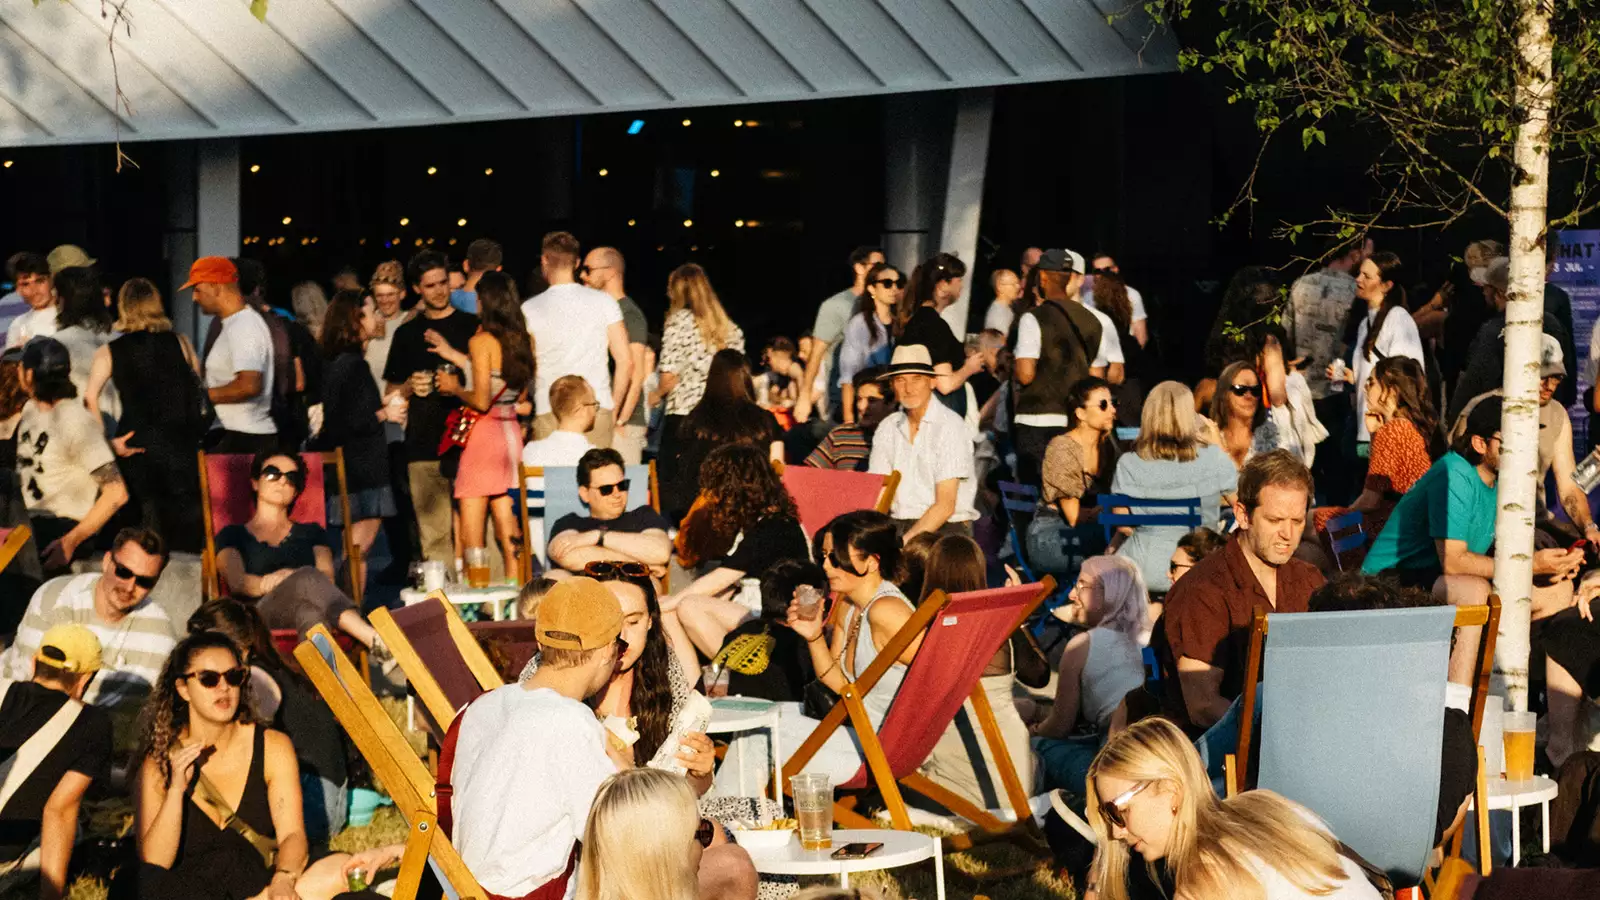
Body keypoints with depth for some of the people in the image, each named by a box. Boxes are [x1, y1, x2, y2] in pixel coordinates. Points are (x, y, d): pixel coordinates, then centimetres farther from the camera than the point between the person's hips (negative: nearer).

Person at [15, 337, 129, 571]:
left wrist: (70, 542, -20)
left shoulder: (75, 422, -14)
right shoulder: (30, 408, 11)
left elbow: (116, 494, -18)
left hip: (61, 529, -7)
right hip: (28, 523, 7)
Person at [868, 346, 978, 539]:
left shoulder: (949, 426, -8)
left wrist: (906, 542, -20)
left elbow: (945, 505, -13)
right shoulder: (887, 429, 9)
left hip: (947, 528, -4)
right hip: (897, 526, 5)